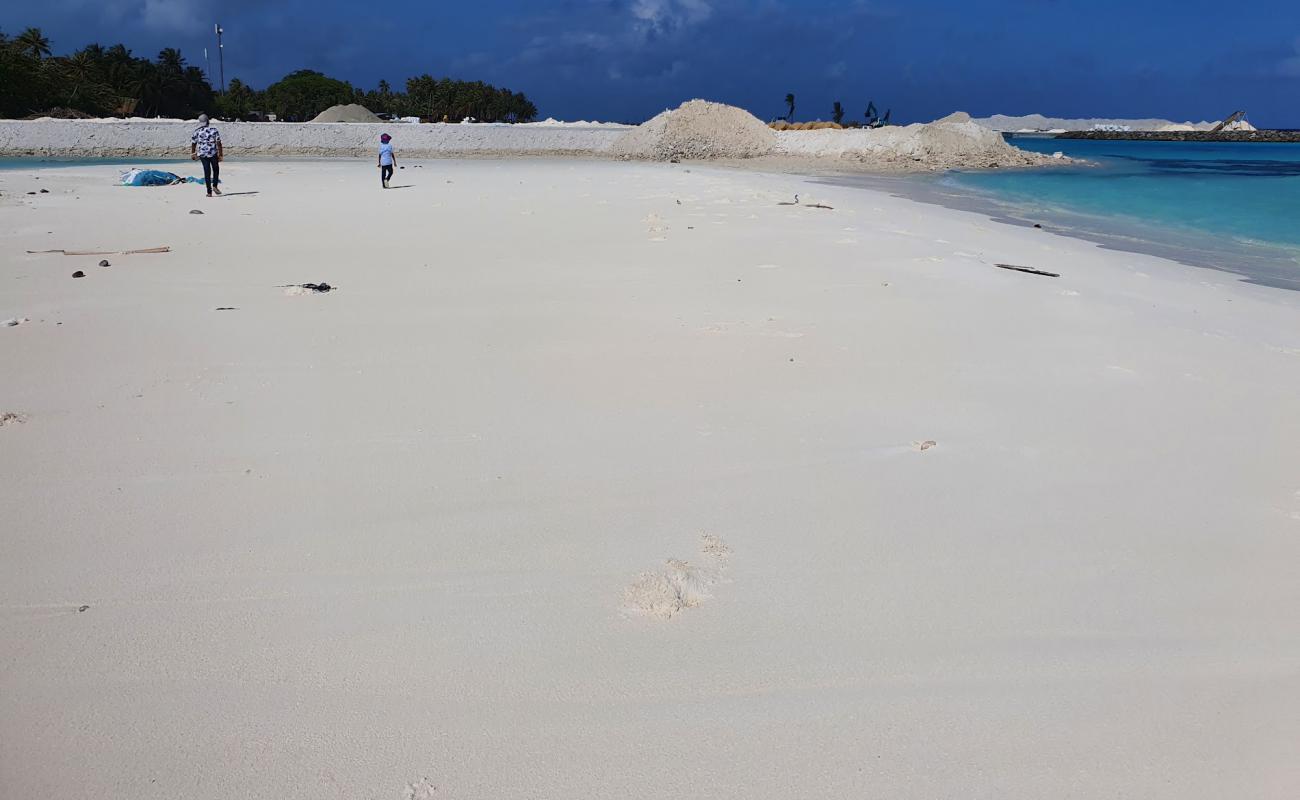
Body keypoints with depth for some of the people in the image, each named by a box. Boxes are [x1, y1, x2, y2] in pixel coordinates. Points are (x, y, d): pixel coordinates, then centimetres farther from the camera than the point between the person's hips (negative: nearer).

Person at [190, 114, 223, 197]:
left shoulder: (196, 131, 2)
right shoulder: (213, 130, -5)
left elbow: (193, 144, 7)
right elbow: (218, 143, -9)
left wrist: (192, 154, 19)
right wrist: (220, 154, -4)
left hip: (202, 154, 2)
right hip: (213, 153, -2)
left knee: (207, 172, 6)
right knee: (216, 169, 17)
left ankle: (209, 192, 3)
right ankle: (215, 186, 0)